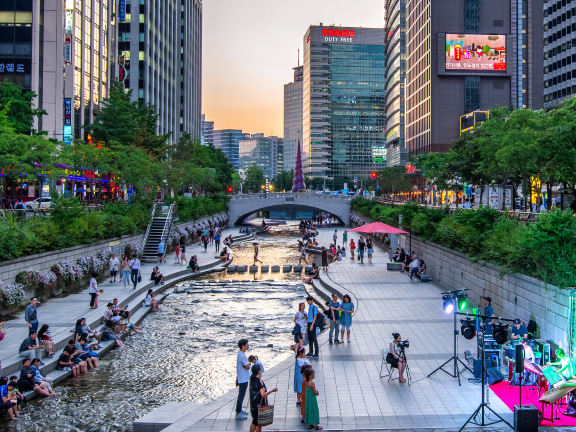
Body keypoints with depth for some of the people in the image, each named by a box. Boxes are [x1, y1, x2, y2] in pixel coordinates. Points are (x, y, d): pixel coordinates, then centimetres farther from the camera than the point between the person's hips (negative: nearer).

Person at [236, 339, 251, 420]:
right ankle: (238, 413, 5)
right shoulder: (242, 356, -25)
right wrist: (249, 363, -7)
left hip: (241, 379, 10)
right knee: (241, 396, -2)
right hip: (243, 379, -10)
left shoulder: (240, 354, 7)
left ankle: (240, 410, 34)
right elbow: (247, 367, -24)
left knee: (241, 395, 21)